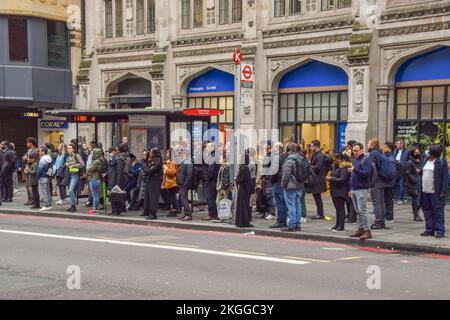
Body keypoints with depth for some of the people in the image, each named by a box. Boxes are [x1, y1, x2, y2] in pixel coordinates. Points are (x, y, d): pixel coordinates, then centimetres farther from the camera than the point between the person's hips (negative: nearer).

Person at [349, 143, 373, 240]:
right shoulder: (355, 160, 19)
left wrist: (354, 170, -30)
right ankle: (360, 229, 18)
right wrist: (351, 189, 22)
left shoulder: (366, 160, -8)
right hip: (354, 189, 9)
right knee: (358, 211, 11)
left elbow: (366, 173, -20)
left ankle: (367, 231, -10)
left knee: (362, 210, -12)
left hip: (362, 189, -9)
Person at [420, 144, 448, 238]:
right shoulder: (426, 160, 13)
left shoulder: (441, 161, -8)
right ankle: (429, 230, 18)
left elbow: (445, 177, -11)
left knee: (438, 211, -3)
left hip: (436, 192, -7)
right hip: (425, 191, 7)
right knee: (427, 211, 10)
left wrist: (443, 191, -17)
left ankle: (440, 231, 1)